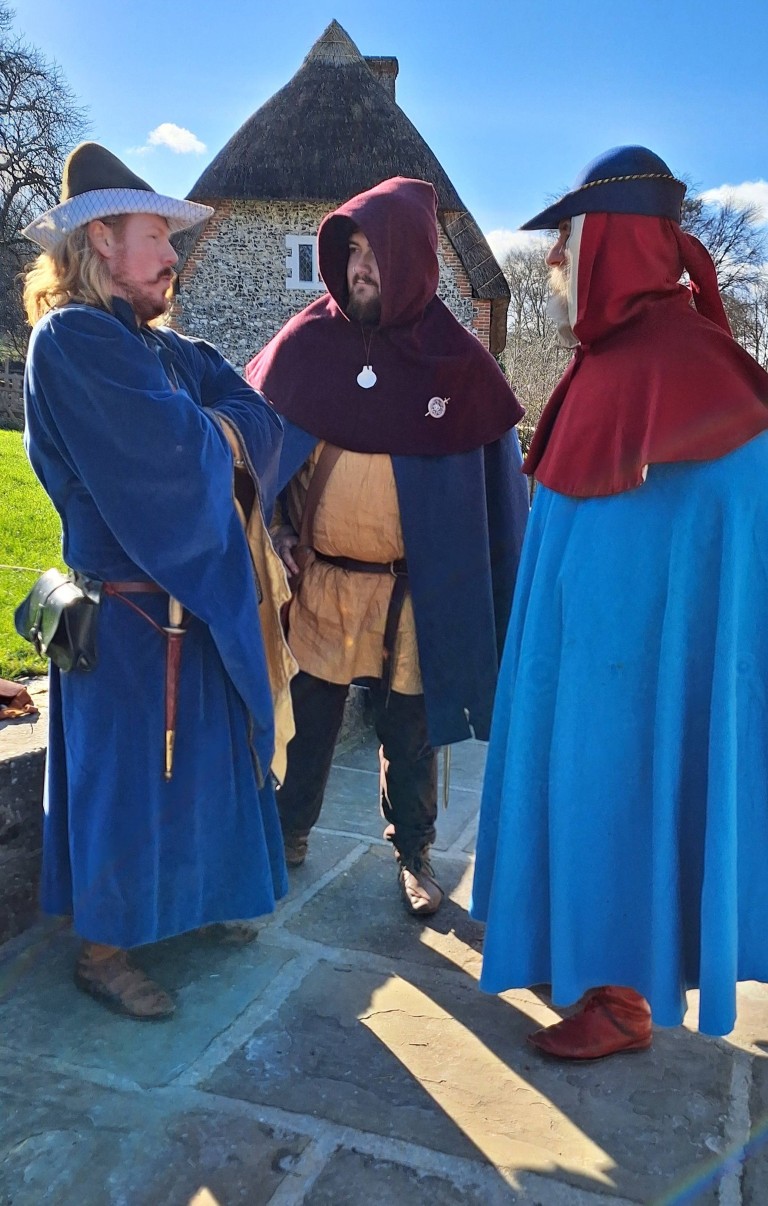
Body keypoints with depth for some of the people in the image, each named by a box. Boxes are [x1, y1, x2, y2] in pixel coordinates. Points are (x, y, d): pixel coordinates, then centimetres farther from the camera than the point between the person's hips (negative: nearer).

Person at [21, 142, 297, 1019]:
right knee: (125, 773, 3)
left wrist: (203, 432, -17)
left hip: (196, 594, 8)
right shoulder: (69, 338, -13)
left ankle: (188, 897, 38)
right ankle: (102, 947, 21)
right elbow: (167, 450, -25)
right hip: (126, 607, -8)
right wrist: (216, 432, -5)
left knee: (203, 754, 18)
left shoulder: (166, 348, 13)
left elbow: (259, 425, 1)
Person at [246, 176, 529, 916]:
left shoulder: (455, 362, -6)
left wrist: (490, 592, -2)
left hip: (411, 591, -1)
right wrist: (274, 529, -3)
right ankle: (289, 834, 38)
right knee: (307, 721, 16)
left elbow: (494, 480, 0)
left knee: (409, 732, 13)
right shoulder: (306, 341, -2)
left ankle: (413, 853, 34)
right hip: (315, 580, 1)